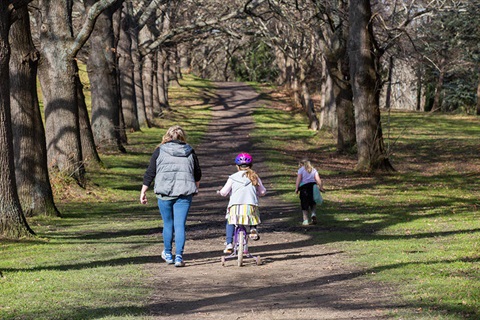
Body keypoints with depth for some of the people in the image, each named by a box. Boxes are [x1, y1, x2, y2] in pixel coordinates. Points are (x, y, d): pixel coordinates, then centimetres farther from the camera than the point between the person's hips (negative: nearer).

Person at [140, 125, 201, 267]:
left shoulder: (160, 151, 2)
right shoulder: (190, 152, 8)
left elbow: (150, 173, 1)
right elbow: (198, 175, 17)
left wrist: (143, 191, 9)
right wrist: (195, 187, 37)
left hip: (164, 193, -1)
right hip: (184, 193, 1)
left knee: (168, 224, 14)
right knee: (180, 225, 1)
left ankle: (168, 254, 27)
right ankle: (179, 257, -6)